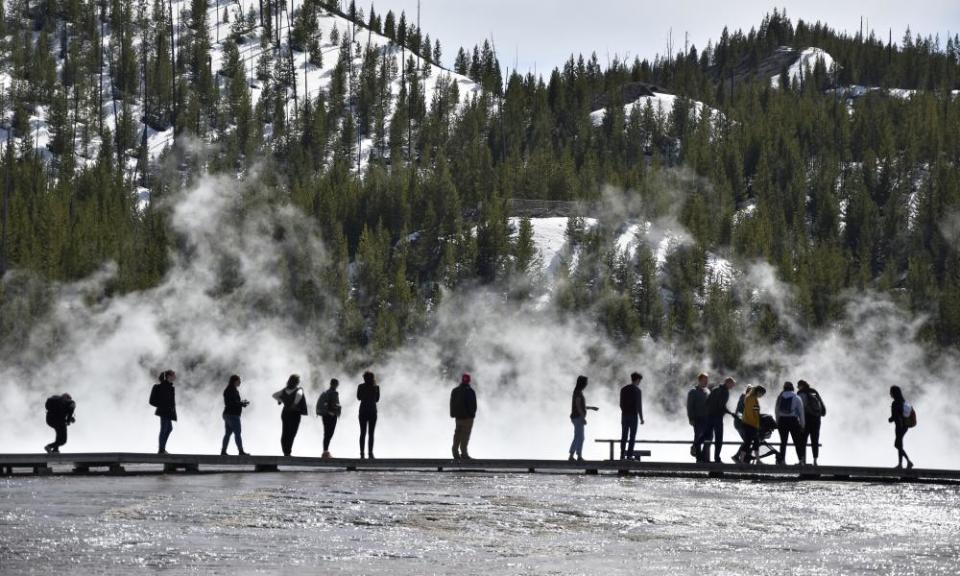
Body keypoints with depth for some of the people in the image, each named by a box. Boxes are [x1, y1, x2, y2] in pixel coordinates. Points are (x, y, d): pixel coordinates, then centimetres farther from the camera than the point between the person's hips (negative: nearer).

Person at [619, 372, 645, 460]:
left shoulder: (623, 389, 7)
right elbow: (639, 405, -13)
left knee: (624, 436, 8)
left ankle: (622, 455, 6)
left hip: (624, 415, 5)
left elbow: (621, 404, 10)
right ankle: (629, 456, -6)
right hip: (633, 416, -5)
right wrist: (641, 418, -7)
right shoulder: (637, 391, -10)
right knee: (632, 436, -2)